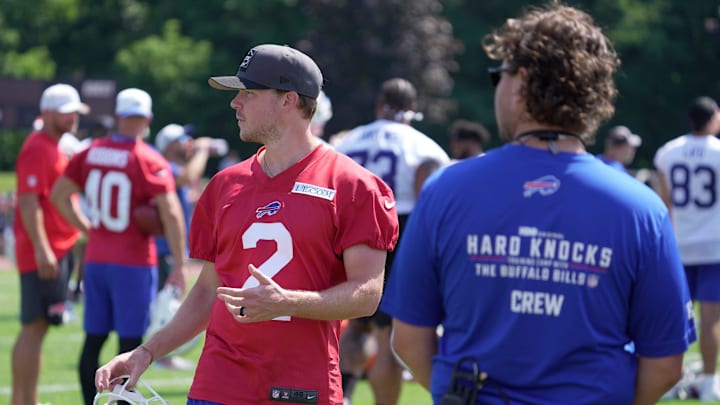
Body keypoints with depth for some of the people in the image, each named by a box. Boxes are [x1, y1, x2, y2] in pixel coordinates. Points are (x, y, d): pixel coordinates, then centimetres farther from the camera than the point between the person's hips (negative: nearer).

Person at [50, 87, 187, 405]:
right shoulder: (149, 161, -11)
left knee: (93, 339, 12)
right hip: (134, 263, -5)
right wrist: (178, 267, -15)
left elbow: (58, 195, 10)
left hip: (95, 259, 5)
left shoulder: (90, 153, 4)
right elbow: (171, 214, -19)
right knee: (130, 340, -1)